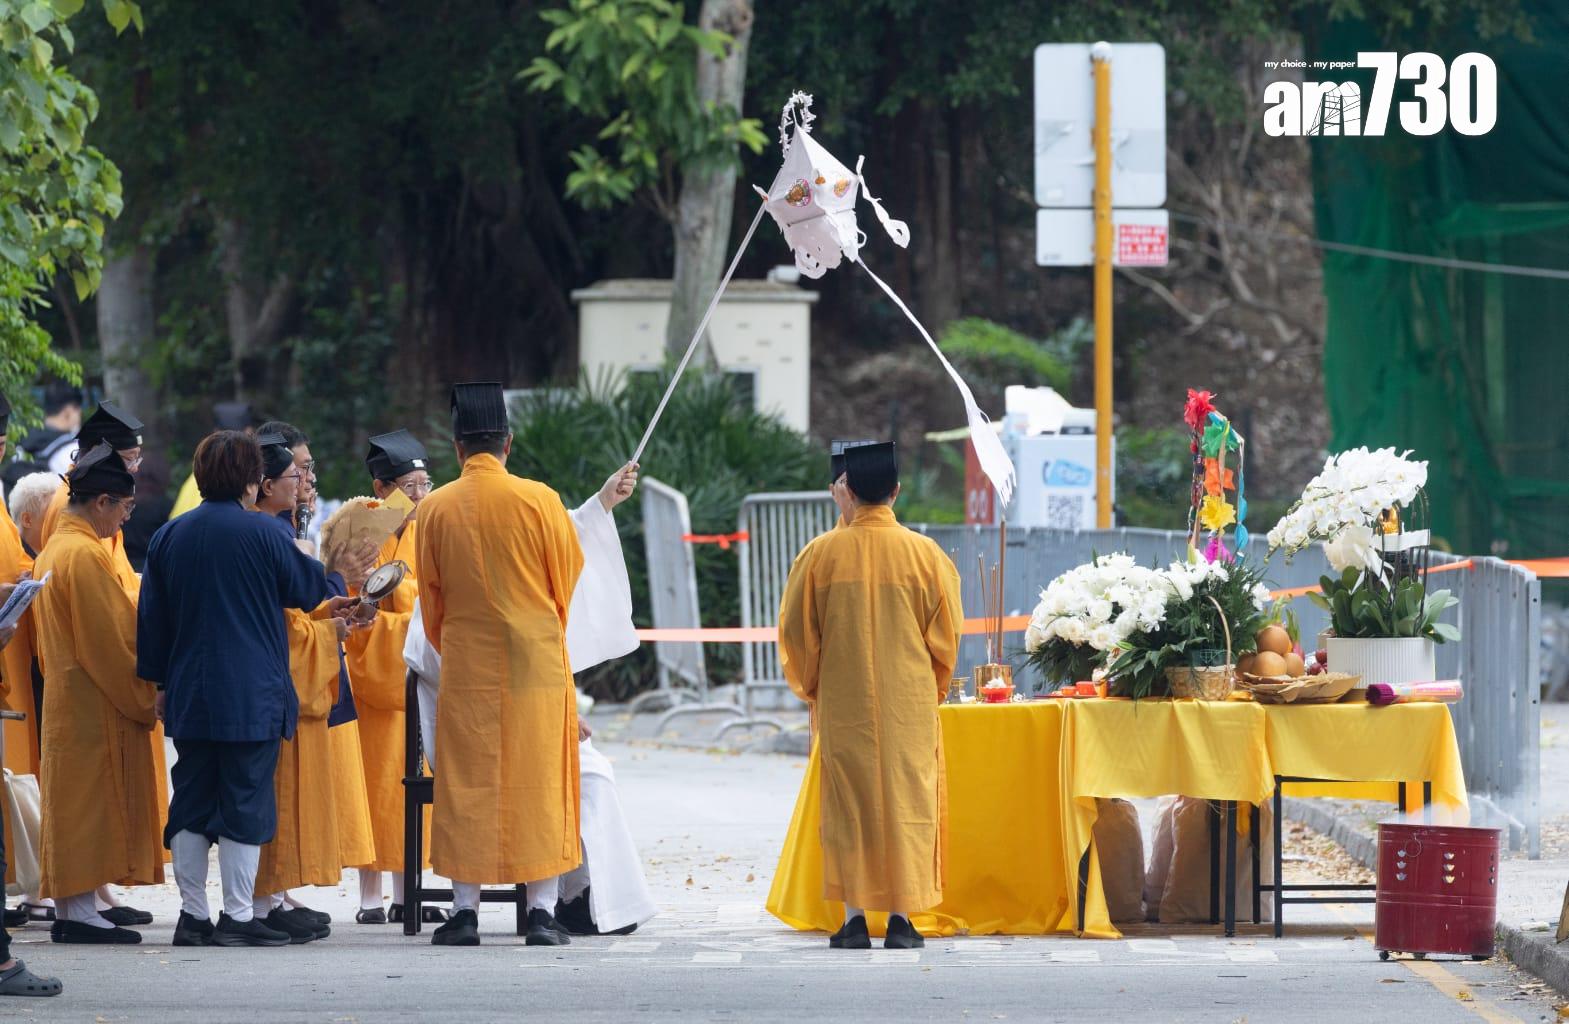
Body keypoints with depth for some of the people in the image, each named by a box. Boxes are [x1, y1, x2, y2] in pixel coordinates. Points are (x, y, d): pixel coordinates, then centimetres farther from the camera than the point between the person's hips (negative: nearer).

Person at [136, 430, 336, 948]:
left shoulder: (168, 536, 5)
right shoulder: (262, 532, -9)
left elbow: (152, 615, 10)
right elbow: (308, 588, 5)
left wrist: (161, 681, 18)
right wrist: (324, 568, 28)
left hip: (188, 695, 5)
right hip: (250, 696, -5)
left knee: (191, 804, 10)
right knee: (245, 802, -1)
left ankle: (192, 915, 10)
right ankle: (238, 916, -3)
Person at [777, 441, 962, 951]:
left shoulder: (819, 554, -5)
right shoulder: (924, 554, -5)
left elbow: (795, 632, 1)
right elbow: (945, 635, 2)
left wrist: (813, 689, 17)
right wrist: (932, 690, 18)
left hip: (843, 707, 0)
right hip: (909, 707, 0)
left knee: (848, 803, 6)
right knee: (906, 800, 5)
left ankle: (854, 916, 3)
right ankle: (901, 916, 2)